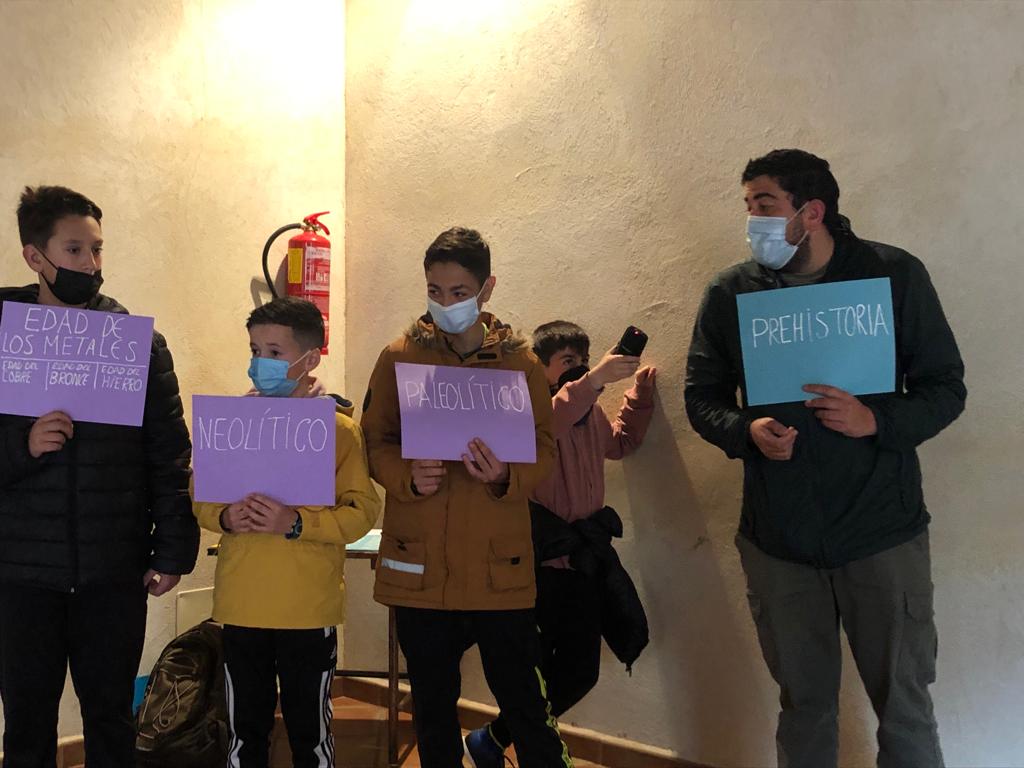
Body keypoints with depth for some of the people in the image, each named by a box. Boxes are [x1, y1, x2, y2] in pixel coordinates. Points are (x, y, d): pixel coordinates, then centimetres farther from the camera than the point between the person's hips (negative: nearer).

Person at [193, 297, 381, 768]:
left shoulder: (338, 427, -7)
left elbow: (362, 512, -10)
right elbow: (200, 499, 9)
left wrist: (296, 524, -22)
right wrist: (225, 517, -12)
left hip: (309, 610, -3)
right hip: (241, 606, 3)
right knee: (245, 730, 18)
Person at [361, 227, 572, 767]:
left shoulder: (520, 363, 2)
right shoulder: (398, 358, 3)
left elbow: (543, 450, 3)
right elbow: (374, 442, 5)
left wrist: (505, 478, -18)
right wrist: (407, 478, -15)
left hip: (499, 565, -1)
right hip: (420, 563, 1)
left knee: (522, 700, 5)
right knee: (432, 703, 15)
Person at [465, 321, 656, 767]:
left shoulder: (590, 411, 12)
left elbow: (622, 442, 30)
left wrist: (640, 391, 18)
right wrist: (592, 380, -42)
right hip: (540, 562, -8)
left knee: (580, 673, 11)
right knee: (536, 675, -2)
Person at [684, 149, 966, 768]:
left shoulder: (895, 275, -4)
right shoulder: (730, 294, 2)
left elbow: (946, 387, 0)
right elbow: (702, 397, 7)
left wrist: (877, 421, -20)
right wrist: (747, 432, -15)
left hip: (882, 533, -2)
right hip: (777, 541, 2)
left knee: (905, 703, 9)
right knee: (804, 704, 15)